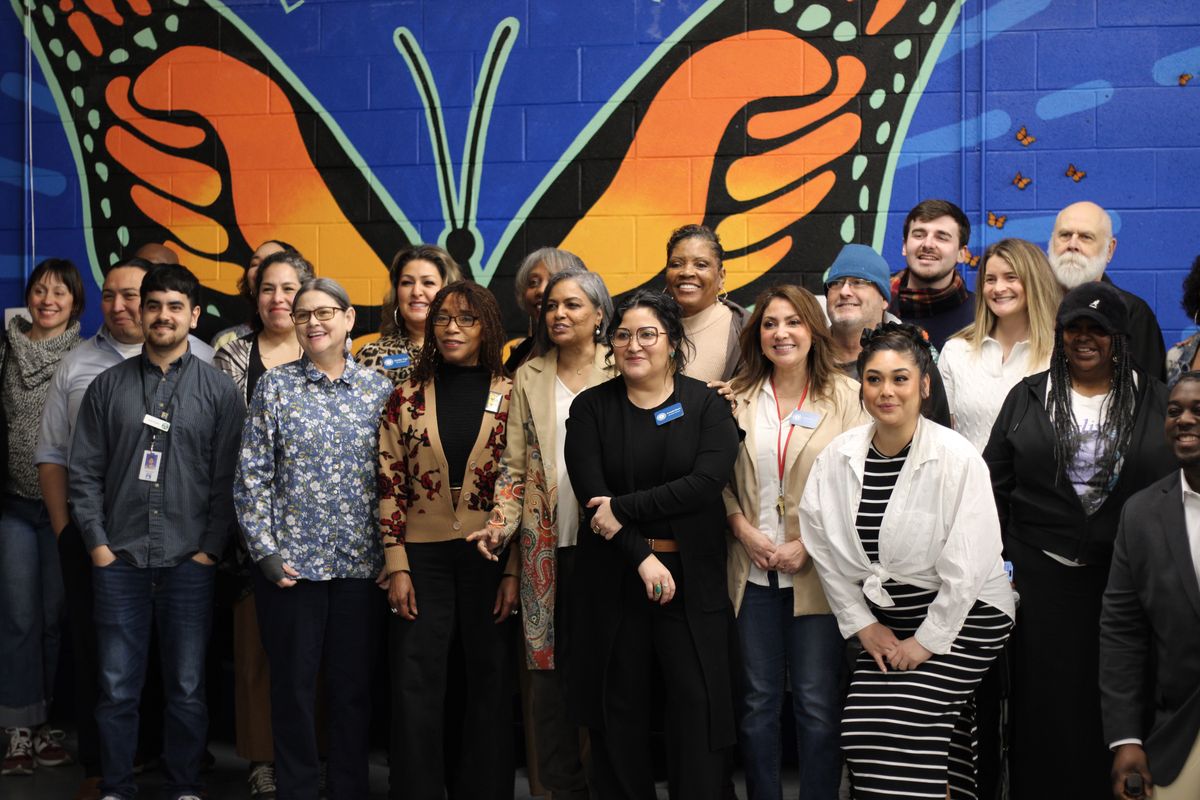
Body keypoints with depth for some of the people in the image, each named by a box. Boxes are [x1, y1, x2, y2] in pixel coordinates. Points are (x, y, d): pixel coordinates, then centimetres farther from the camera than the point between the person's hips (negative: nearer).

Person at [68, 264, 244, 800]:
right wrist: (97, 543, -1)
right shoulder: (108, 387, 7)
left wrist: (210, 549, -5)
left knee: (187, 689, 6)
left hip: (189, 561, -1)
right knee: (117, 688, 5)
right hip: (119, 560, 1)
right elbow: (84, 472, 6)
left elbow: (227, 478, 1)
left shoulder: (218, 389, 3)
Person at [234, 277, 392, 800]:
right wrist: (265, 551, -8)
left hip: (360, 561, 1)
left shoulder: (379, 389, 5)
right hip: (291, 560, -1)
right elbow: (252, 476, -1)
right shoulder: (275, 386, 1)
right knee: (293, 683, 7)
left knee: (354, 683, 9)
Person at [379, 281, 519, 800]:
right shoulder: (407, 398, 5)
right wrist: (397, 567, -4)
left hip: (491, 560, 0)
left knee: (490, 687, 7)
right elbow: (391, 488, 3)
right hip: (423, 557, 1)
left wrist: (514, 572, -7)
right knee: (415, 691, 2)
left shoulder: (512, 398, 1)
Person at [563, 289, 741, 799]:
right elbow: (590, 494, -7)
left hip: (692, 573, -1)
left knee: (700, 699, -3)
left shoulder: (707, 404, 2)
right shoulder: (591, 408, 4)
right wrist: (641, 558, -16)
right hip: (613, 576, 1)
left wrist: (623, 509, -16)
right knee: (619, 703, 7)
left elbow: (707, 482, -14)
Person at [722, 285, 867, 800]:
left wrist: (810, 544, -12)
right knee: (758, 700, 10)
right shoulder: (739, 397, 6)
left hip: (817, 570, -2)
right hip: (753, 570, 2)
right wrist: (744, 531, -8)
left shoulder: (846, 395, -1)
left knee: (818, 702, 3)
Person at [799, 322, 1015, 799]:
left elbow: (967, 566, -16)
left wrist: (927, 640, -13)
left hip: (960, 615, -4)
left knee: (902, 720, -17)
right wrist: (863, 624, 2)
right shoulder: (837, 458, -3)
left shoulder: (958, 460, -16)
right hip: (885, 616, 5)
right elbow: (825, 550, 3)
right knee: (861, 726, -6)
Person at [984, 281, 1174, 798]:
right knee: (1047, 703, 5)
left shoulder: (1158, 403, 6)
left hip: (1129, 579, 0)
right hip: (1042, 577, 0)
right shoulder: (1027, 398, 7)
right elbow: (995, 485, 7)